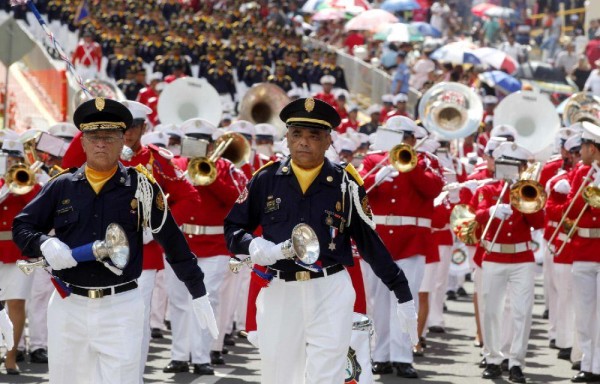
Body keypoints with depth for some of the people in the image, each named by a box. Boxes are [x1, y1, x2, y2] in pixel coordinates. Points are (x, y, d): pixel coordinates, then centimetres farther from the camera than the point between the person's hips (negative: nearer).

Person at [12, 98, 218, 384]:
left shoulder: (140, 186, 0)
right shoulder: (62, 186, 5)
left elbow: (172, 240, 4)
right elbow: (21, 227, 9)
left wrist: (198, 293, 5)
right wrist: (45, 244, -13)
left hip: (121, 309, -2)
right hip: (68, 306, 2)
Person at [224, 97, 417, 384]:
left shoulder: (345, 183, 1)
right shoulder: (266, 179, 2)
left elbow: (371, 242, 4)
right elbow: (233, 228, 9)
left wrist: (403, 296, 4)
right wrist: (255, 247, -14)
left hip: (331, 295, -2)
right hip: (278, 294, 2)